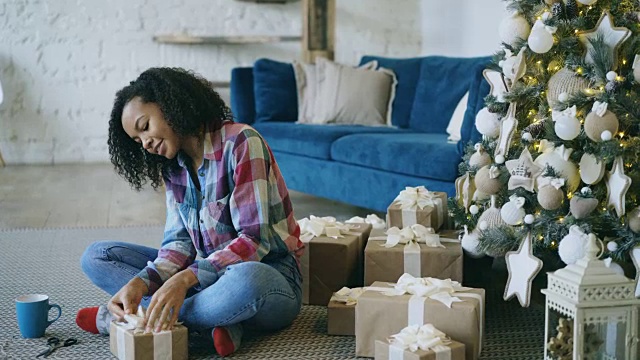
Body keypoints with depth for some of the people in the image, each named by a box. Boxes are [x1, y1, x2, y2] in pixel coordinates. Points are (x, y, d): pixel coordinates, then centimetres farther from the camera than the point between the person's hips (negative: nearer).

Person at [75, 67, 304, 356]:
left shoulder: (240, 142, -15)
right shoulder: (173, 167, 7)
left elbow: (255, 239, -21)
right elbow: (179, 242, 1)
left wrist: (185, 279, -32)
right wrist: (140, 282, -19)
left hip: (266, 273, -7)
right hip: (208, 272, 7)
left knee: (244, 280, -43)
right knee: (96, 256, -1)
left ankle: (116, 319, -19)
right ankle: (214, 321, -20)